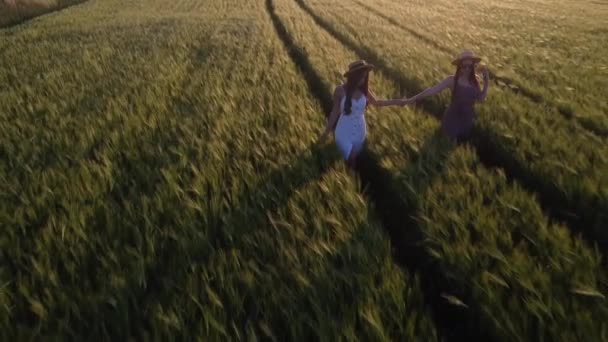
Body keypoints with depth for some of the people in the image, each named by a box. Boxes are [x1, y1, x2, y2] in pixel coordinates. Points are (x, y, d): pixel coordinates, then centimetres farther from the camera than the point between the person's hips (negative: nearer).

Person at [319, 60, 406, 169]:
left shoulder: (364, 89, -11)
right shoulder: (340, 90, -21)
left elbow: (376, 102, 9)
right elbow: (335, 111, -9)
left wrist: (396, 102, 7)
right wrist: (327, 131, -2)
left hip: (359, 133, 3)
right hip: (344, 134, -3)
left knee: (353, 160, 21)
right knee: (346, 161, 7)